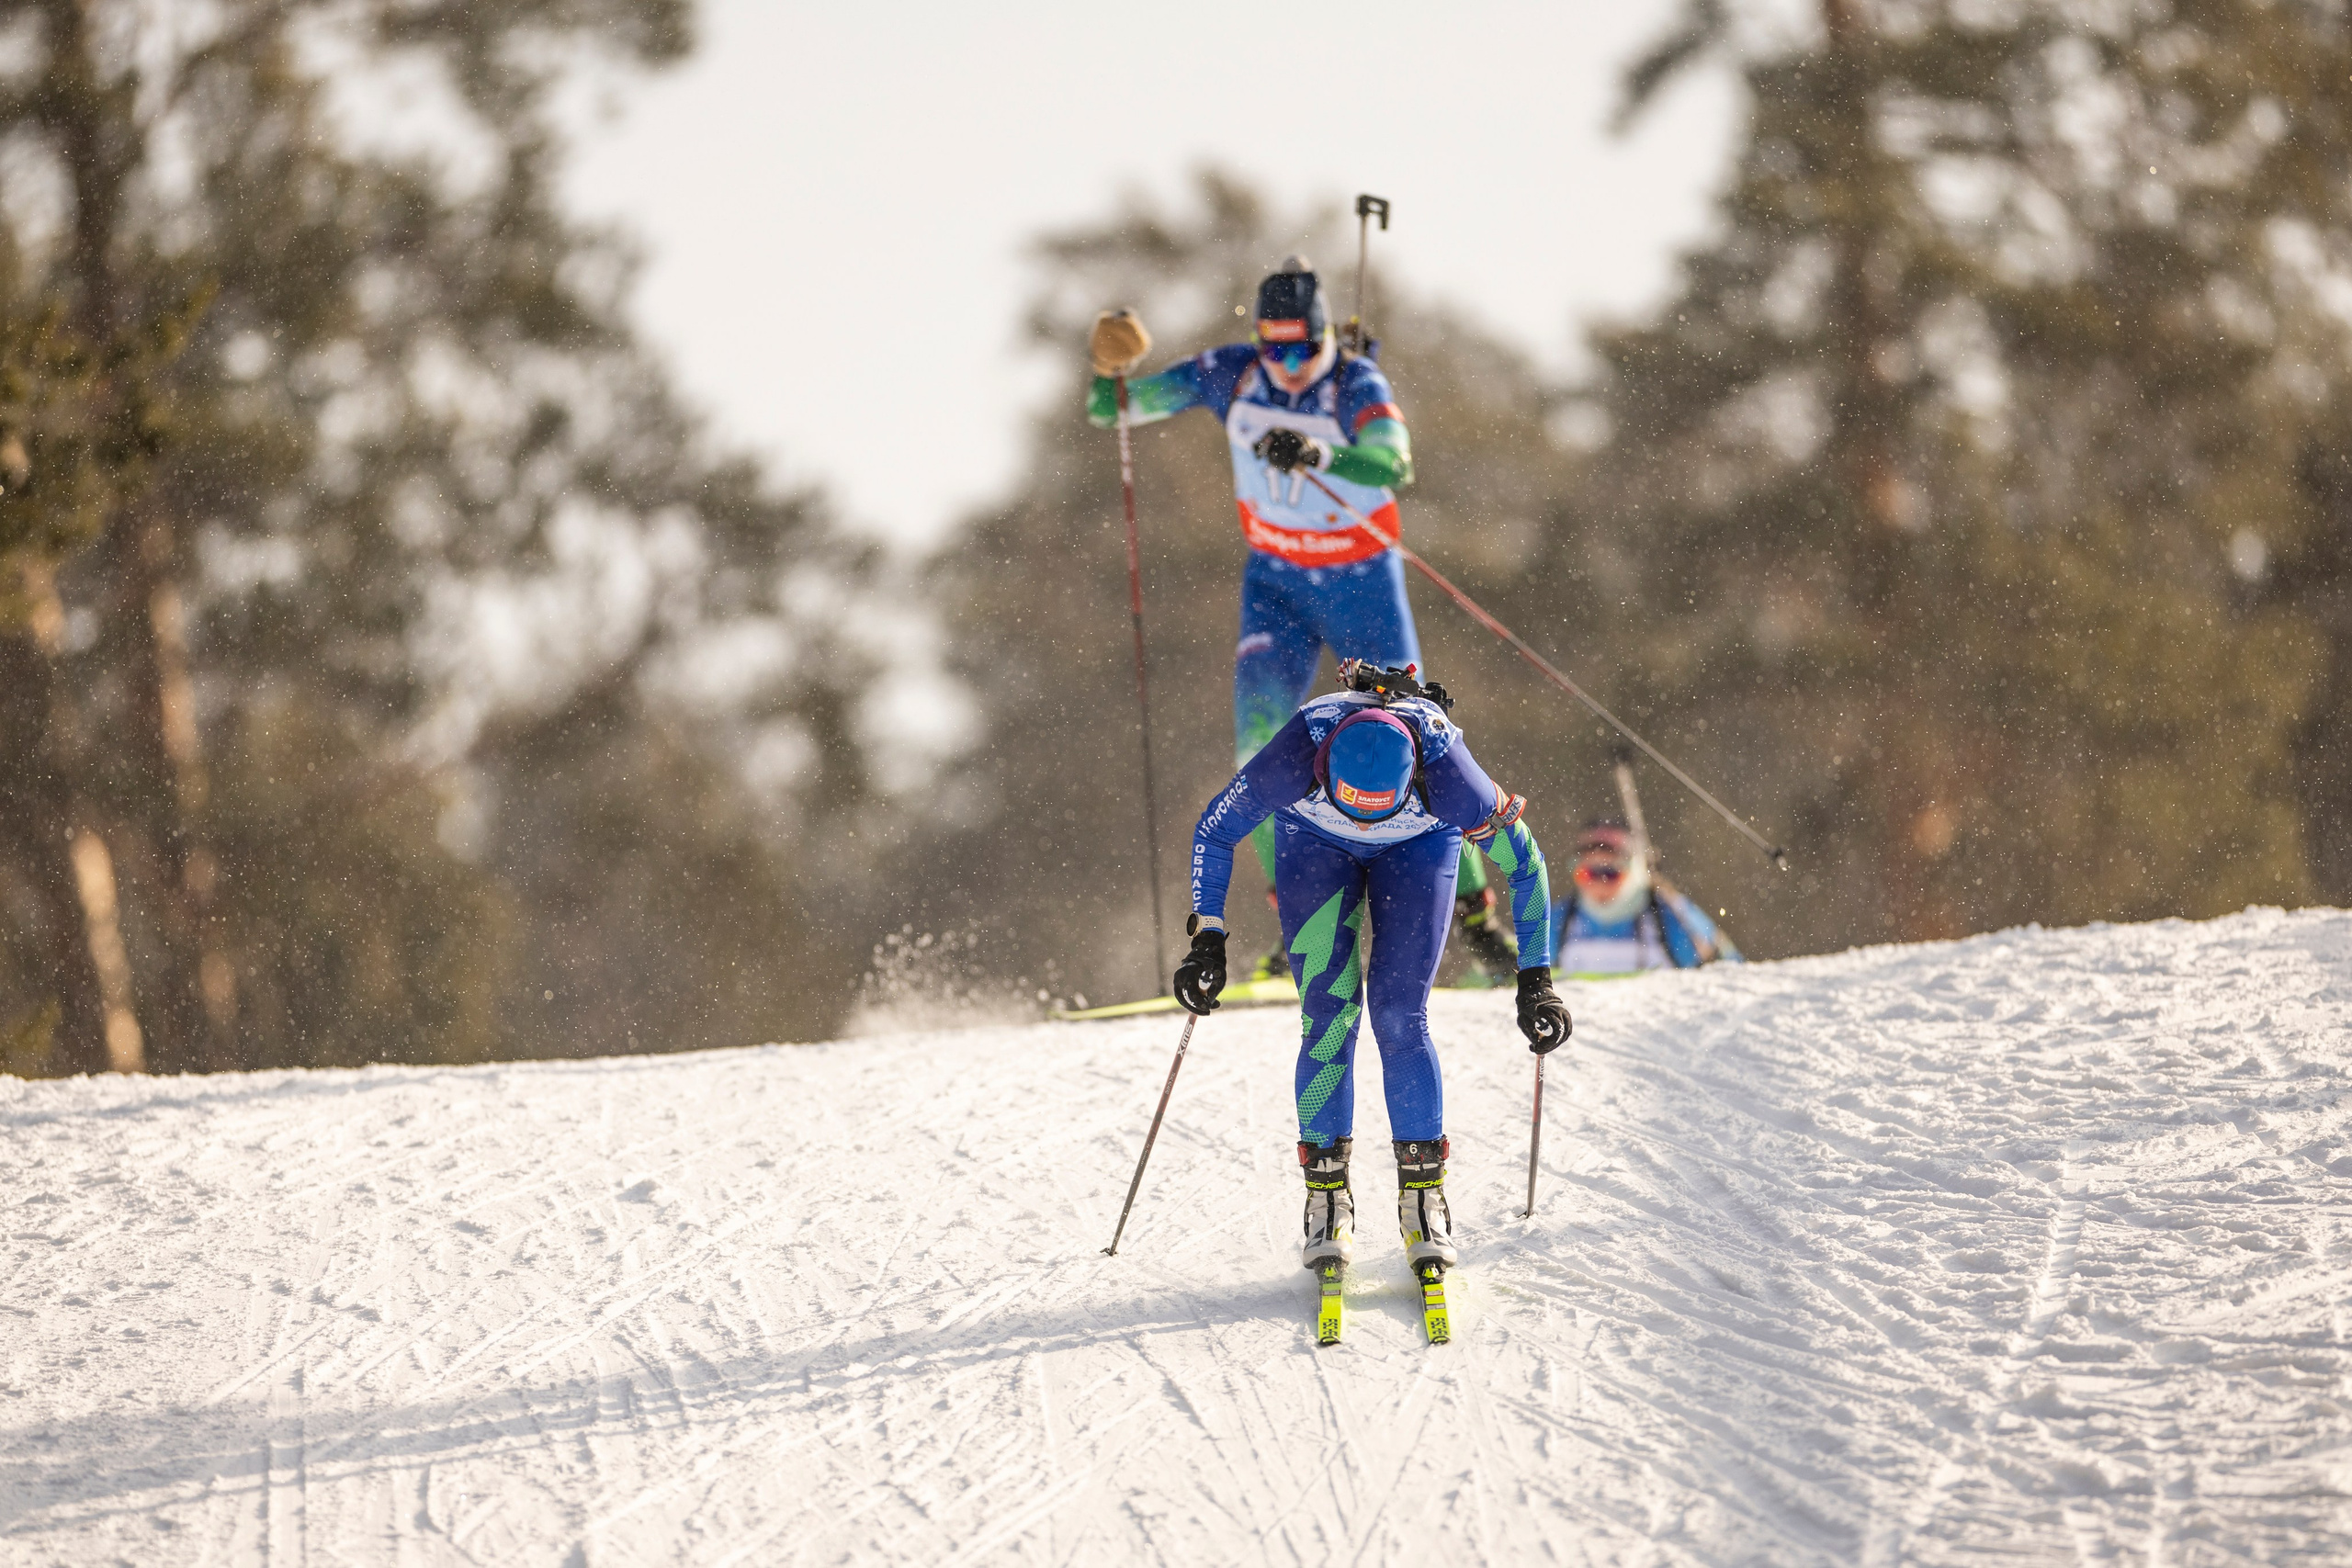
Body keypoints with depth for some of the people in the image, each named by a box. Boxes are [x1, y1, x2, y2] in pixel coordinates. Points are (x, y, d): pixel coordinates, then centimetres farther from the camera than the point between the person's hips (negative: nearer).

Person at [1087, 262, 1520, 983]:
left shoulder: (1357, 385, -20)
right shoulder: (1232, 375, -10)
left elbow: (1393, 465, -40)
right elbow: (1111, 409, -6)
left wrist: (1319, 457, -57)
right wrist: (1109, 369, -29)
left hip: (1362, 581, -3)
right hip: (1276, 583, 3)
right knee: (1262, 744, -16)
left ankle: (1475, 914, 13)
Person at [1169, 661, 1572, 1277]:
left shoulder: (1447, 770, -40)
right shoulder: (1295, 756, -40)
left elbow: (1524, 863, -23)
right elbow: (1214, 833, -20)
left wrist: (1536, 982, -22)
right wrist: (1207, 938, -22)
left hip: (1419, 846, 0)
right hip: (1313, 839, 0)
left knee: (1399, 1014, -12)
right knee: (1329, 1014, -11)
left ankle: (1423, 1195, -3)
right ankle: (1327, 1198, -2)